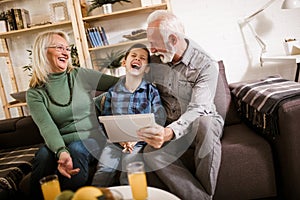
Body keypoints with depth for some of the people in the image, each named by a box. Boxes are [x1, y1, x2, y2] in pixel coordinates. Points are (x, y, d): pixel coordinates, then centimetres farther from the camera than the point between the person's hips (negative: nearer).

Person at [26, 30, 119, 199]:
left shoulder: (81, 75, 5)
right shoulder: (34, 93, 2)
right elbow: (47, 128, -14)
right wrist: (61, 152, -32)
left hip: (91, 139, 0)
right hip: (59, 145, 0)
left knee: (76, 149, -32)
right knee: (43, 154, -31)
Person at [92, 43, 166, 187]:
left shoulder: (151, 91, 4)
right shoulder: (112, 92, 9)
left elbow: (158, 120, -2)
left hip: (139, 143, -1)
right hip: (115, 142, 2)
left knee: (129, 177, -21)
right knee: (103, 173, -17)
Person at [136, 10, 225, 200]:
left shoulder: (206, 65, -17)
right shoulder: (155, 60, -1)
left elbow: (197, 110, -27)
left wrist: (169, 132, -47)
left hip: (202, 123, -3)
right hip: (170, 127, 3)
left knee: (205, 124, -39)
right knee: (151, 153, -28)